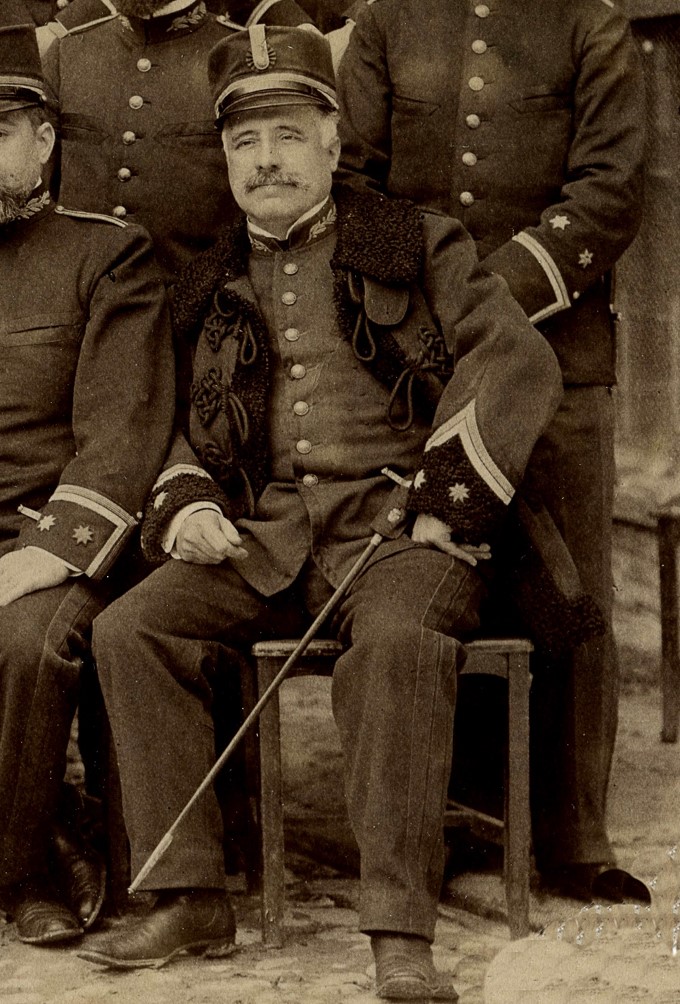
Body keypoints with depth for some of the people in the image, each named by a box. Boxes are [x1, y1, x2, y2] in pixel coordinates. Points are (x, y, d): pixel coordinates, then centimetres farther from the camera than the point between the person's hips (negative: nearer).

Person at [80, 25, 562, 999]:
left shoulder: (416, 247, 7)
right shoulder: (215, 288, 19)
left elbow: (521, 365, -2)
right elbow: (191, 434, 25)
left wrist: (446, 501, -10)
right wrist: (185, 507, 2)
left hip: (399, 526, -4)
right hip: (263, 535, 5)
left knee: (397, 641, -37)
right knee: (130, 629, -19)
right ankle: (190, 897, -14)